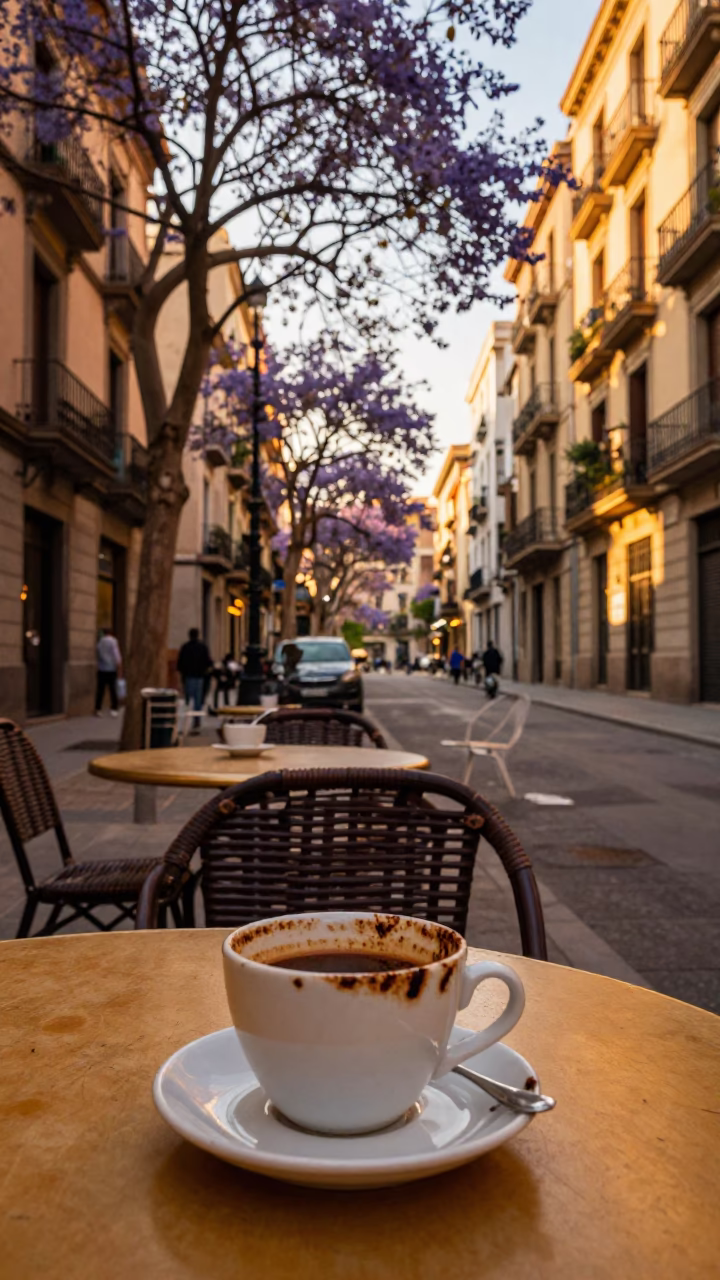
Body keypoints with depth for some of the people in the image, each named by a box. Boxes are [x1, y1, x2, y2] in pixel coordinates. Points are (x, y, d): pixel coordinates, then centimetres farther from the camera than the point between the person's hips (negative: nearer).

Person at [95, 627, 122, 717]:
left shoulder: (99, 642, 7)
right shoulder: (113, 641, -6)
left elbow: (98, 656, 9)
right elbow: (117, 655, -10)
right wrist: (119, 668, -8)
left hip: (101, 669, 4)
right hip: (111, 669, -4)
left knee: (100, 690, 6)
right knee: (113, 690, 0)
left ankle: (98, 709, 6)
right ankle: (113, 709, -3)